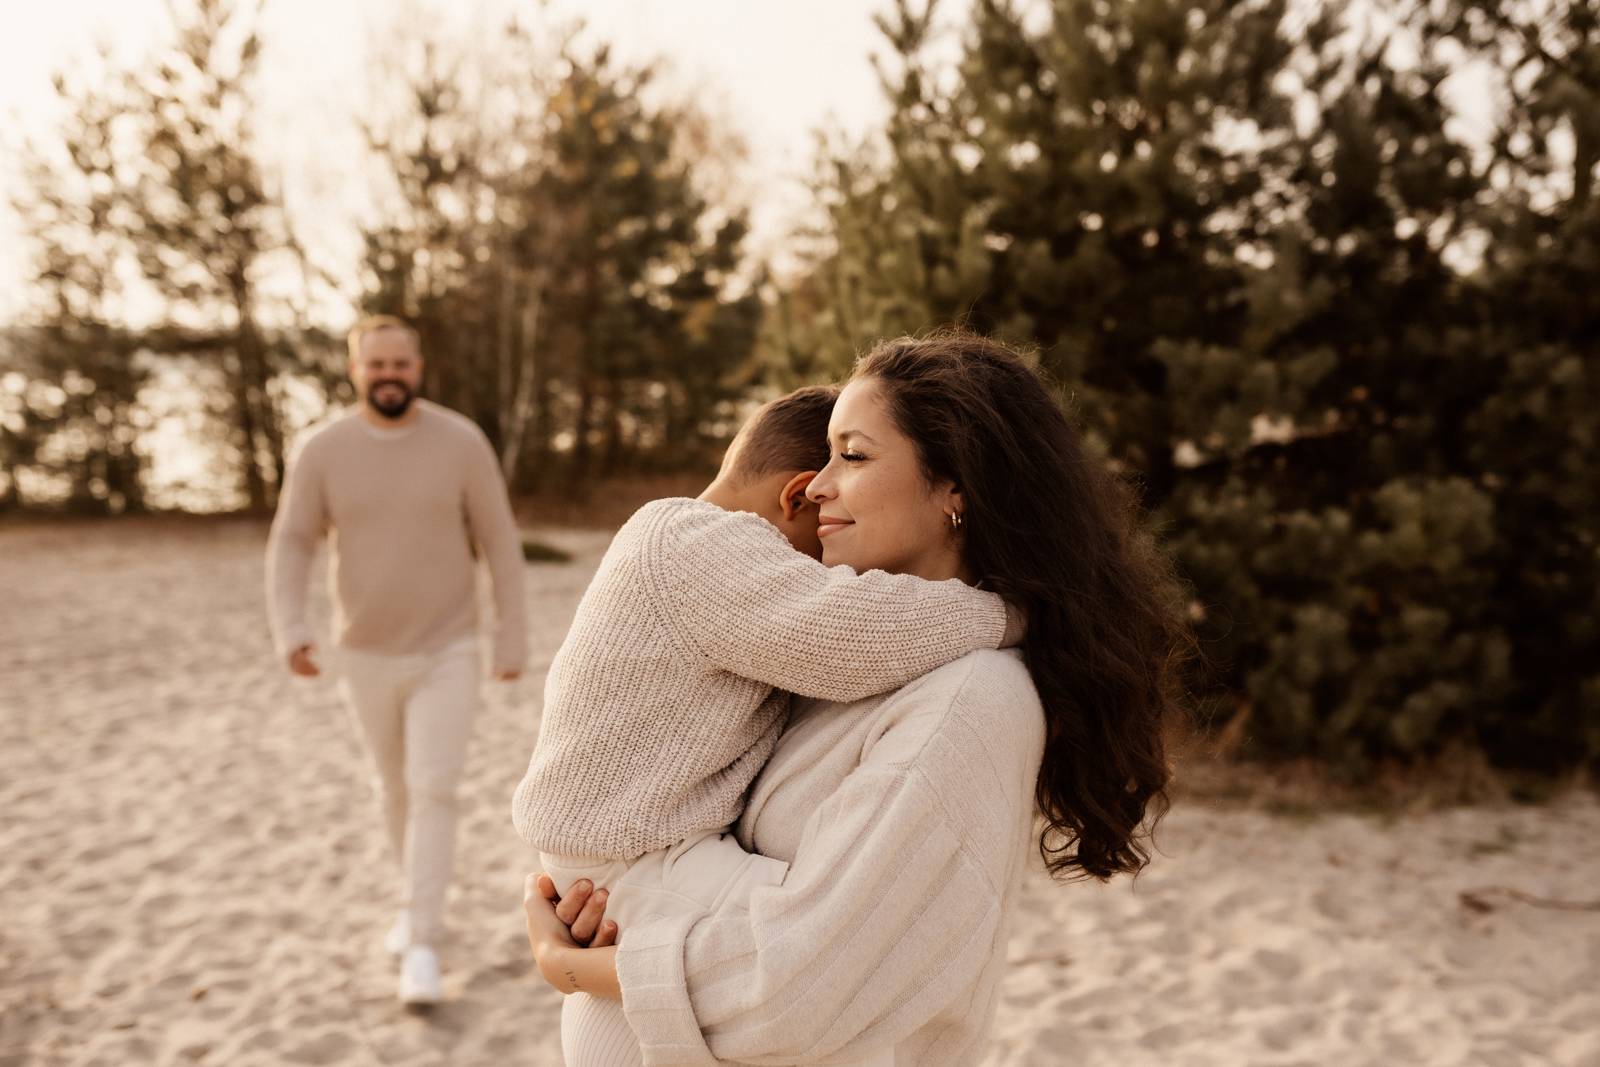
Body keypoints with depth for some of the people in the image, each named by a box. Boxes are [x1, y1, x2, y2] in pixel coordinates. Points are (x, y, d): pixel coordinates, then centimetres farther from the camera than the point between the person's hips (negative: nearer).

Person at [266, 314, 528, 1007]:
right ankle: (420, 898, 41)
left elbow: (500, 541, -6)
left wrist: (512, 638, -4)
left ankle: (422, 948, -2)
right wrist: (290, 630, -23)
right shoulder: (323, 450, -8)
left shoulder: (462, 442, -12)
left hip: (446, 651, -2)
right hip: (366, 653, 3)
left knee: (433, 790, -10)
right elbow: (290, 546, -7)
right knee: (396, 785, 18)